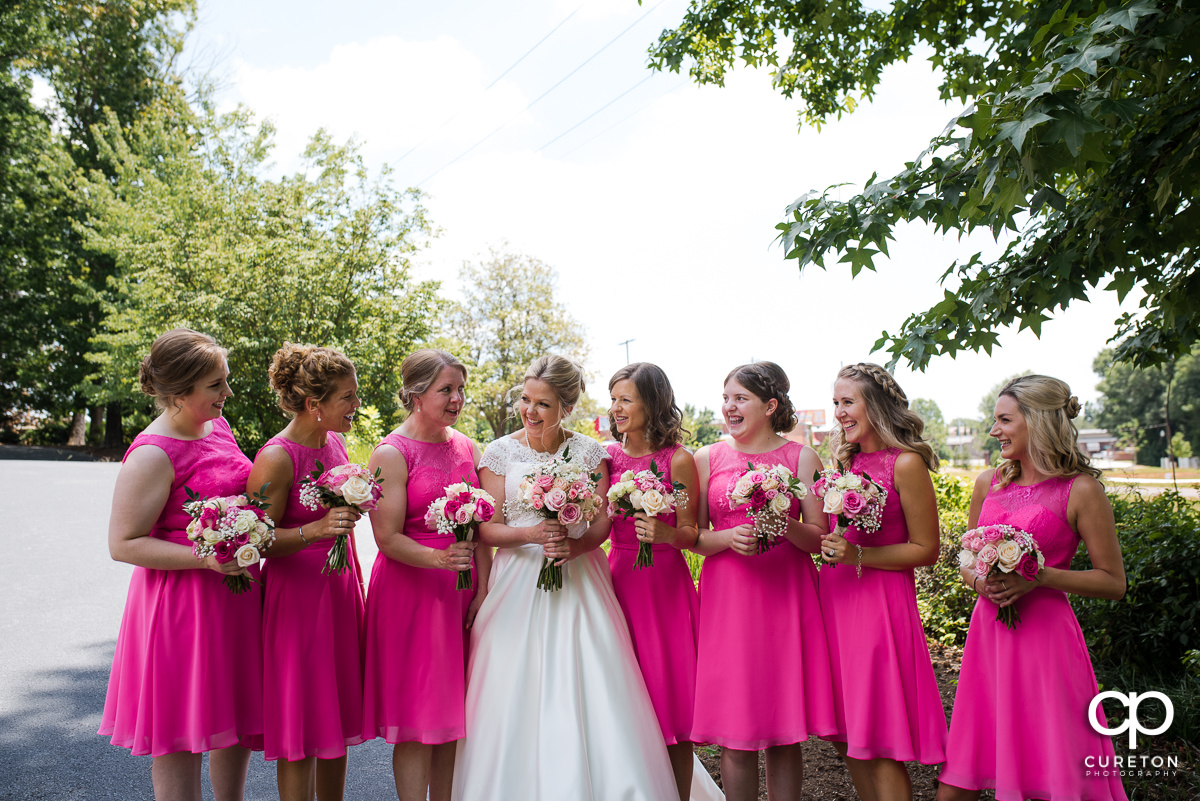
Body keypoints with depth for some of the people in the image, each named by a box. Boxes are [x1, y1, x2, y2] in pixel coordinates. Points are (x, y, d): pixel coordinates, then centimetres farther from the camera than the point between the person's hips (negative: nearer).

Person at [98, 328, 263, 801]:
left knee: (239, 719, 18)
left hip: (236, 592, 8)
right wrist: (206, 558, -26)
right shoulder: (152, 455, -18)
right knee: (181, 734, 6)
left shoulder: (216, 425, 6)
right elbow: (123, 544, -17)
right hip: (182, 600, -8)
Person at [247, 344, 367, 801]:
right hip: (296, 595, -7)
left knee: (337, 714, 16)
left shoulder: (334, 442, 6)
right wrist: (315, 530, -29)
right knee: (302, 727, 3)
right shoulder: (276, 458, -18)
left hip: (340, 587, 8)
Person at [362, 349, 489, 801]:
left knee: (452, 711, 13)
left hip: (461, 589, 6)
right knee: (418, 715, 2)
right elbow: (387, 537, -14)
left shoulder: (466, 447, 9)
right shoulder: (391, 454, -9)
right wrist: (437, 558, -29)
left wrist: (482, 589, 2)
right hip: (410, 590, -6)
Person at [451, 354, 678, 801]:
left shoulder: (588, 452, 4)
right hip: (518, 583, 0)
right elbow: (486, 528, -1)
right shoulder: (500, 453, 2)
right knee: (517, 700, -1)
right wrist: (532, 534, -18)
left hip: (578, 580, 1)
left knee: (591, 693, -4)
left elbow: (603, 522, 2)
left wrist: (574, 545, -17)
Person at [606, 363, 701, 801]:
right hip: (619, 578, 4)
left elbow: (690, 534, -5)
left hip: (665, 582, -4)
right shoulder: (609, 456, 6)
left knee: (670, 698, 4)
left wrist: (666, 534, -24)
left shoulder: (678, 460, -7)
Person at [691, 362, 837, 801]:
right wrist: (730, 537, -12)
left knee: (785, 737, 6)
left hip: (787, 596, 0)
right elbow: (695, 537, 7)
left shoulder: (801, 458, 4)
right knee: (735, 737, 3)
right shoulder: (707, 458, 6)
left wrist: (784, 525, -17)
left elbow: (818, 538, 2)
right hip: (728, 597, 0)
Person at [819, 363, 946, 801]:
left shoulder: (906, 464, -10)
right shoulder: (845, 461, 11)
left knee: (879, 741, 0)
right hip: (835, 599, 7)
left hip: (880, 604, -7)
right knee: (845, 733, 14)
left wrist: (857, 555, -16)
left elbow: (926, 549, -10)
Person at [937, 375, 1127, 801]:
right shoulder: (988, 483, 9)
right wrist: (982, 583, -4)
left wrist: (1037, 577, -15)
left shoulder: (1082, 490, -6)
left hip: (1044, 634, -5)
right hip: (987, 631, 5)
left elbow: (1113, 583, -4)